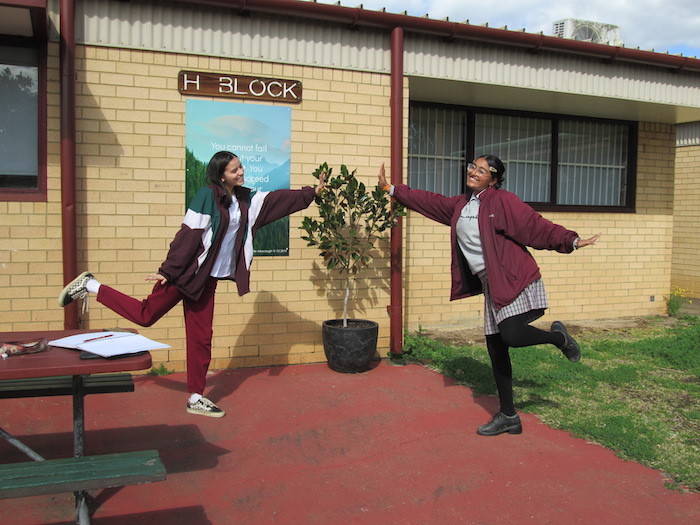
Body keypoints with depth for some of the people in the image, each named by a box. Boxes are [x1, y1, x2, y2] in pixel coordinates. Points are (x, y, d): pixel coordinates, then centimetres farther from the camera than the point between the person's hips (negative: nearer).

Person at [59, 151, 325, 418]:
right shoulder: (207, 196, -14)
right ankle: (89, 286, 17)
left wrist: (311, 192, 5)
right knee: (145, 315, -1)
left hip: (208, 279, 7)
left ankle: (196, 398, 18)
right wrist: (167, 271, -18)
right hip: (186, 273, -7)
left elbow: (277, 199, 10)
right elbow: (188, 236, -17)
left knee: (201, 338, 9)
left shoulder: (246, 200, 8)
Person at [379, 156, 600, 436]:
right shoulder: (460, 204, 14)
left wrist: (571, 240, -22)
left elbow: (535, 226, -13)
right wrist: (391, 189, 27)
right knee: (496, 349, 8)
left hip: (514, 280, -7)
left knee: (511, 335, -25)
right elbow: (429, 201, 22)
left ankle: (559, 337, 9)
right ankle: (508, 417, 20)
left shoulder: (504, 201, -8)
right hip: (491, 285, 7)